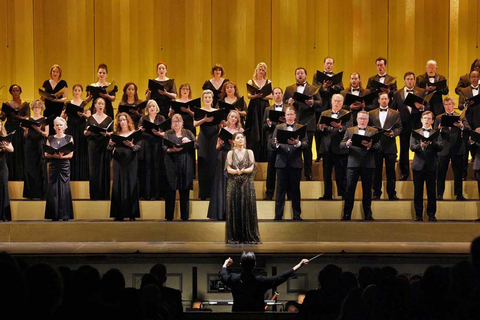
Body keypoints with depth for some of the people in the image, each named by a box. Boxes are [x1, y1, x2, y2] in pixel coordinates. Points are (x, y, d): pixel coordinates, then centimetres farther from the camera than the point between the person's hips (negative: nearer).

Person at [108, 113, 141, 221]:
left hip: (130, 162, -2)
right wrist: (111, 144, -15)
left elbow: (138, 147, -1)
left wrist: (131, 145, -20)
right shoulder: (115, 134, 12)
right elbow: (109, 149, 7)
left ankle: (132, 214, -1)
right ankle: (119, 215, 2)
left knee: (131, 185, -4)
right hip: (118, 162, 2)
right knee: (118, 186, -1)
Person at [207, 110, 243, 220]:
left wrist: (234, 143, -13)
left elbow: (243, 146, 2)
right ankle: (221, 213, 2)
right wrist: (220, 143, -9)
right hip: (223, 159, 1)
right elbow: (217, 147, 11)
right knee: (222, 185, -1)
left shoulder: (240, 130, 7)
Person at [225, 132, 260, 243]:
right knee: (234, 210, -3)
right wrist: (236, 171, -22)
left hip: (247, 184, 0)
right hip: (233, 184, 0)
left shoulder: (249, 152, 8)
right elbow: (228, 169, -2)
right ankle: (234, 237, 1)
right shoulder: (230, 153, 7)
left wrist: (243, 171, -21)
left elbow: (251, 168, -1)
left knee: (248, 209, -3)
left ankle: (249, 236, 0)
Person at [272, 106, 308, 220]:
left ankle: (297, 215, 10)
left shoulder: (301, 128, 8)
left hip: (295, 163, -1)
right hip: (282, 162, 1)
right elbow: (273, 144, 4)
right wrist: (276, 144, -18)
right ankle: (278, 215, 3)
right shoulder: (279, 127, 13)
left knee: (295, 189, 4)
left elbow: (306, 144, -3)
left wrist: (298, 143, -22)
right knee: (280, 189, 1)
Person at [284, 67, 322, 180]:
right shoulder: (289, 89, 16)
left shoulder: (314, 89, 10)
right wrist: (288, 102, -11)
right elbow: (283, 102, 11)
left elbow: (320, 103, 1)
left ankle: (308, 173, 7)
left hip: (308, 123, -1)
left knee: (307, 149, 0)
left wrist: (312, 103, -19)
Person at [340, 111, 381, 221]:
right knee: (349, 190, -3)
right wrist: (347, 144, -17)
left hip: (367, 164, 0)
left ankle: (368, 214, 12)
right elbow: (341, 144, 6)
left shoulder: (374, 131, 10)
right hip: (353, 163, 0)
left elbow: (378, 147, -1)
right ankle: (347, 215, 0)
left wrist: (370, 146, -21)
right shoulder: (350, 130, 13)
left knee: (367, 190, 5)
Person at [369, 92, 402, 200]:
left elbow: (399, 127, 3)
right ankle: (377, 193, 9)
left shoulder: (395, 113, 9)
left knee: (391, 170, 1)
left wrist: (393, 133, -15)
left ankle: (391, 193, 6)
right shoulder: (371, 113, 13)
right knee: (377, 171, 3)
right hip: (376, 145, 1)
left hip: (390, 145, -1)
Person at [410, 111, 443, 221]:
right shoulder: (415, 133, 10)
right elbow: (412, 147, -4)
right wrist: (420, 145, -24)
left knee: (431, 192, 1)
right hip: (418, 165, 0)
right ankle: (418, 214, 8)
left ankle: (431, 214, 9)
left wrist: (432, 143, -23)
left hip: (431, 166, 0)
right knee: (418, 192, 2)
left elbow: (440, 147, -5)